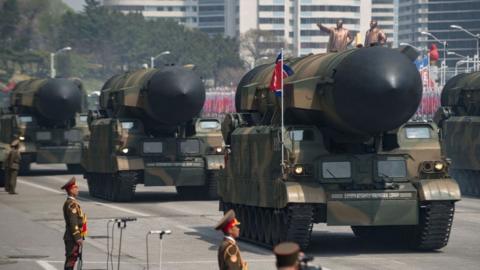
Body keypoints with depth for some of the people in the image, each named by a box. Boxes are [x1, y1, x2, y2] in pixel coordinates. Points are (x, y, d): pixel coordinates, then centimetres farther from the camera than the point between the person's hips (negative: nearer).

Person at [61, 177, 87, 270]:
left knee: (72, 259, 14)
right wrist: (78, 238, -22)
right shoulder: (71, 204, -18)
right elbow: (73, 222, -22)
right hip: (73, 238, -10)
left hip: (73, 237, 10)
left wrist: (79, 237, 22)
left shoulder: (71, 202, 15)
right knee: (71, 259, -7)